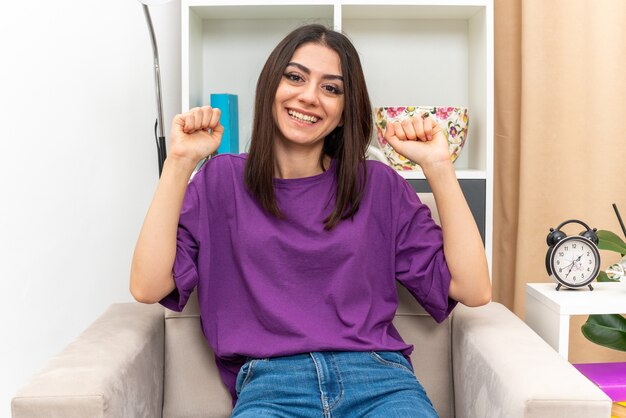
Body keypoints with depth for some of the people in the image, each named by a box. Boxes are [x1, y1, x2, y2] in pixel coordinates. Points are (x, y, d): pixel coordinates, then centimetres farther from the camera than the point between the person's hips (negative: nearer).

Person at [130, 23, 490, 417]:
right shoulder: (221, 179, 9)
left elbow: (473, 289, 3)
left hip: (379, 380, 1)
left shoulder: (378, 185, 10)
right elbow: (148, 286, -3)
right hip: (270, 385, 0)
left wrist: (438, 165, -1)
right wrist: (180, 161, -5)